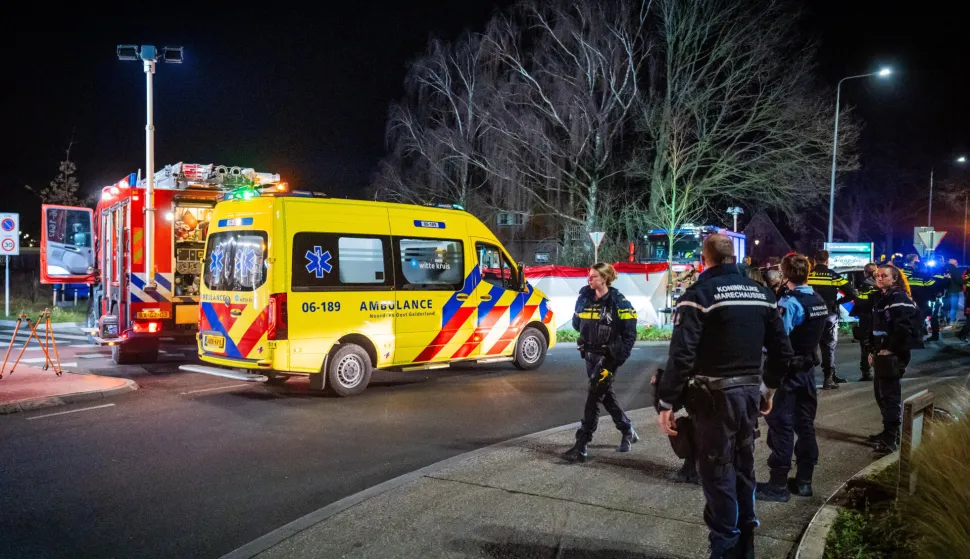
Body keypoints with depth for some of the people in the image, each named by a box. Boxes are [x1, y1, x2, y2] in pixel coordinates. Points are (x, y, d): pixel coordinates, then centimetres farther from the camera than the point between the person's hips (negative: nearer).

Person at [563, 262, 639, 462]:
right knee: (606, 396, 18)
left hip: (608, 358, -6)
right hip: (590, 355, 6)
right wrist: (590, 334, 7)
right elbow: (576, 323, 19)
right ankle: (628, 432, 38)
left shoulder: (619, 303, -13)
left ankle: (581, 447, -6)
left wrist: (616, 361, -15)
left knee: (593, 399, -8)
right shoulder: (584, 298, 3)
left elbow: (629, 335, -12)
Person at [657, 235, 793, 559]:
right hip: (750, 392, 7)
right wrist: (770, 388, 25)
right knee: (743, 468, 19)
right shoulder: (761, 294, 8)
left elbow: (682, 355, -21)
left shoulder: (699, 295, -12)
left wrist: (667, 403, -17)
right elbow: (782, 350, 12)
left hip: (716, 395, -7)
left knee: (717, 473, 3)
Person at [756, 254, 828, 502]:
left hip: (787, 370, -8)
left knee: (781, 425, -2)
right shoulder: (819, 301, 6)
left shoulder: (789, 302, -20)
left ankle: (778, 484, 2)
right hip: (808, 368, 8)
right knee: (805, 423, 13)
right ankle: (804, 481, 20)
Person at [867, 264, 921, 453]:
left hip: (893, 355, -10)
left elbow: (903, 328, -22)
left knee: (890, 395, -5)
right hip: (881, 354, 10)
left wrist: (890, 349, -19)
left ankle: (892, 438, 0)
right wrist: (873, 350, 17)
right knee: (881, 393, 15)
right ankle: (888, 432, 27)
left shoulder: (899, 298, -13)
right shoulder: (881, 297, 17)